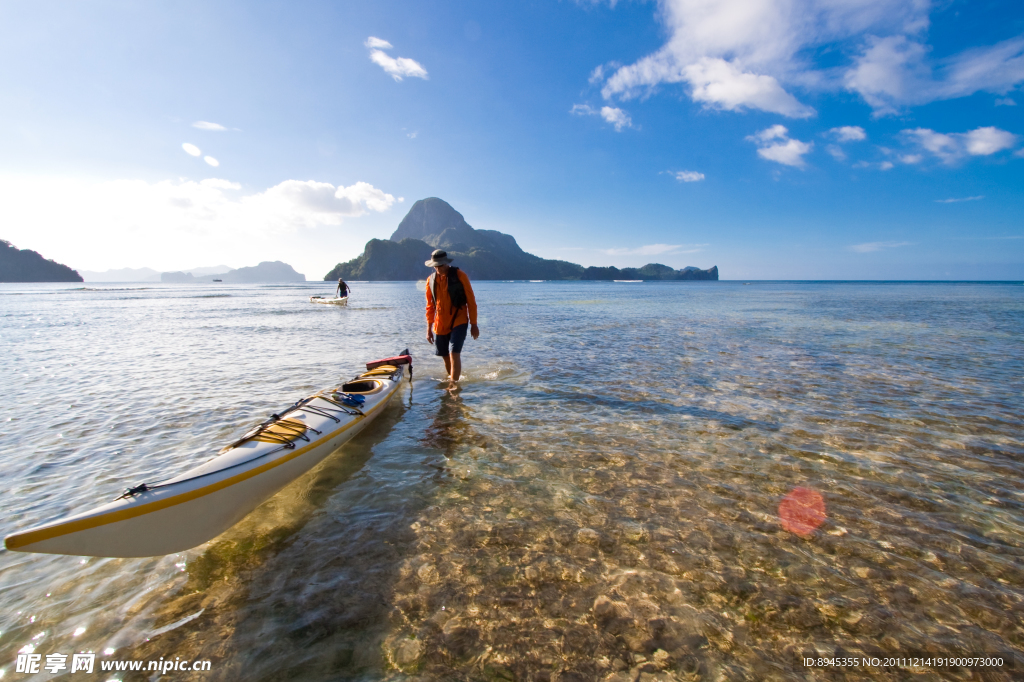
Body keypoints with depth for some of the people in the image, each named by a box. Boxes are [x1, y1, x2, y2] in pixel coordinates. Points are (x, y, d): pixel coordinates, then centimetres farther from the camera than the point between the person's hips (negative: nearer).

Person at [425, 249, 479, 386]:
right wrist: (429, 328, 11)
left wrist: (474, 324, -5)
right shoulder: (431, 280, 5)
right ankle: (452, 380, 33)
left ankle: (453, 384, -10)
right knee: (446, 357, 12)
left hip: (458, 322, -4)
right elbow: (430, 306, 12)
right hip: (440, 325, 4)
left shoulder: (460, 276, -7)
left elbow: (471, 301, -4)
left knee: (454, 354, -17)